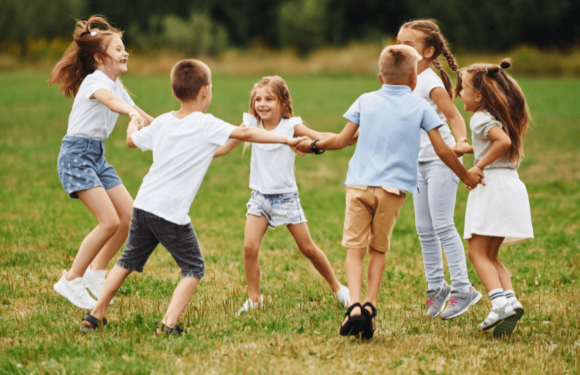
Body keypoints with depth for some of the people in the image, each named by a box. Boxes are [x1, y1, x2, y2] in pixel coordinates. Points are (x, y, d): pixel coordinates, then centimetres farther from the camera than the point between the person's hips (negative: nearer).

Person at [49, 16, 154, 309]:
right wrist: (132, 112, -60)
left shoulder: (116, 84, 13)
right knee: (110, 221, -17)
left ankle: (96, 272, 17)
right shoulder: (95, 81, -16)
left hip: (97, 155, 9)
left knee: (130, 215, 2)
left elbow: (140, 115, 25)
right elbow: (109, 100, -40)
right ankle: (71, 282, -6)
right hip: (76, 154, -9)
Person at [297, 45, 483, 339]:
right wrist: (465, 176, 18)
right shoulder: (420, 107, 5)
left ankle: (354, 305, -19)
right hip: (394, 187, 0)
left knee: (355, 247, 1)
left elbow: (342, 140, 8)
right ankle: (370, 306, 0)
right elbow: (442, 150, 4)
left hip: (359, 184, 0)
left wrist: (313, 146, 26)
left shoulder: (366, 101, 9)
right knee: (379, 249, 13)